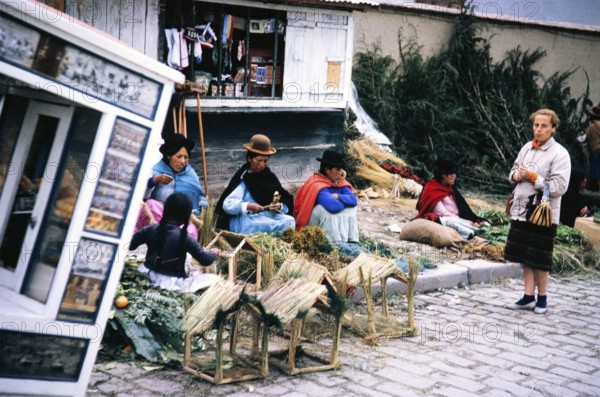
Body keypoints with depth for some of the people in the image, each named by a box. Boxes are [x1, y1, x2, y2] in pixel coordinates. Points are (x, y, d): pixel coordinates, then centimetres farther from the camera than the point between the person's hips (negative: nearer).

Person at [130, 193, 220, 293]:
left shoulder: (151, 229, -9)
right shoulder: (185, 238, -20)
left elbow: (129, 245, 0)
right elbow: (205, 260, -13)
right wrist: (214, 252, 9)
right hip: (173, 282, -7)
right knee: (214, 278, 0)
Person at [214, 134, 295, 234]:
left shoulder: (269, 176, 12)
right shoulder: (243, 178, -3)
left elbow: (287, 202, 11)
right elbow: (227, 204, -14)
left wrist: (279, 206, -12)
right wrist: (248, 206, -29)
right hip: (245, 219, -5)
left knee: (290, 220, -23)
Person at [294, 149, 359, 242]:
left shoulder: (338, 181, -1)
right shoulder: (317, 185, -27)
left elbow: (353, 200, -12)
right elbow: (333, 206, -40)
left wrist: (338, 197, -28)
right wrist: (345, 201, -19)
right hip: (309, 224, -8)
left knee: (351, 208, -7)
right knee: (328, 208, -33)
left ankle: (351, 241, -14)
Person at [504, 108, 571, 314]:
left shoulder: (560, 154, -11)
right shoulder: (526, 148, 8)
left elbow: (559, 187, -18)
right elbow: (514, 170, 21)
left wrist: (533, 177, -18)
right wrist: (515, 176, -3)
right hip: (521, 211, 6)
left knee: (539, 259, 4)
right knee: (525, 257, 12)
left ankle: (542, 297, 21)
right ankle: (528, 297, 22)